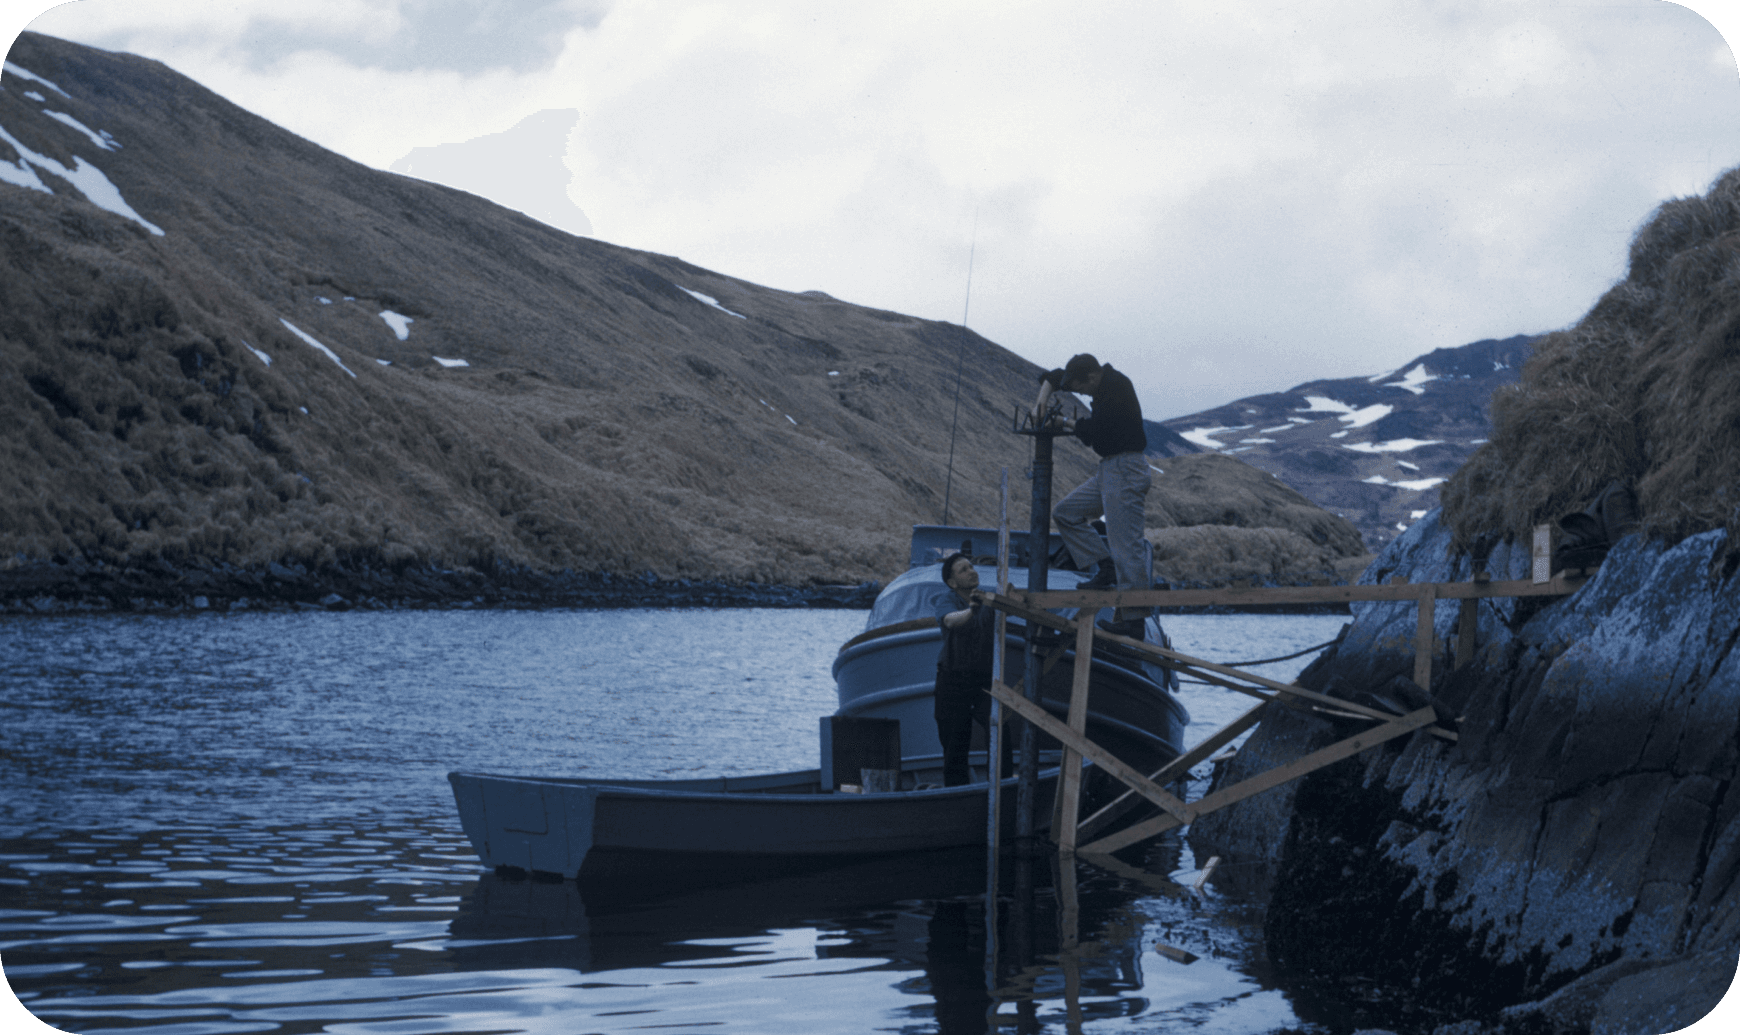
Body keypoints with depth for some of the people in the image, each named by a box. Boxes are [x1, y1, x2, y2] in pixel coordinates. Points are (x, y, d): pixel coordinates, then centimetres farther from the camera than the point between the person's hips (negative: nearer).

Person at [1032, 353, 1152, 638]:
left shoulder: (1117, 388, -17)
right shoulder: (1104, 383, 12)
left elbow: (1095, 430, -21)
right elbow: (1054, 377, 24)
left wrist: (1067, 423, -2)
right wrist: (1042, 401, 5)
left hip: (1126, 470, -10)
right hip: (1108, 468, 10)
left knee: (1125, 544, -11)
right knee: (1065, 512, 12)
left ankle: (1133, 618, -11)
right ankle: (1107, 569, 6)